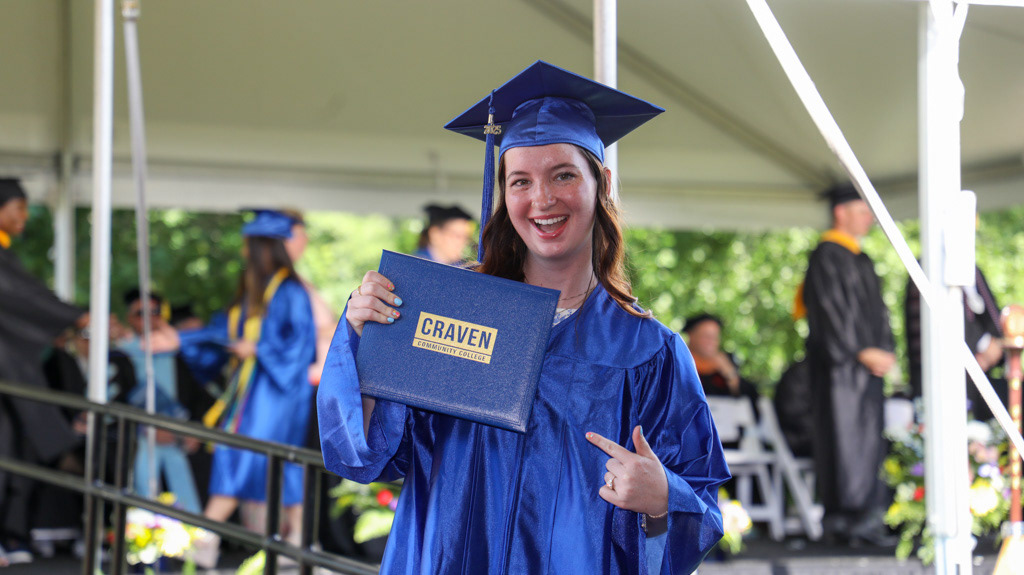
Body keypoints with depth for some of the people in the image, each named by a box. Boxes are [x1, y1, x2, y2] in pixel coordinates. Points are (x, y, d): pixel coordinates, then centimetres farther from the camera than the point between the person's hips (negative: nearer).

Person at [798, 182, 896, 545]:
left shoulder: (861, 260, 20)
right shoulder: (826, 257, -9)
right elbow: (832, 310, -16)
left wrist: (885, 351, 9)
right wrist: (862, 352, -18)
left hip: (868, 362, 9)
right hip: (840, 364, -9)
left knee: (869, 440, 7)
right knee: (846, 437, -9)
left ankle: (866, 519, 9)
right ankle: (847, 519, -8)